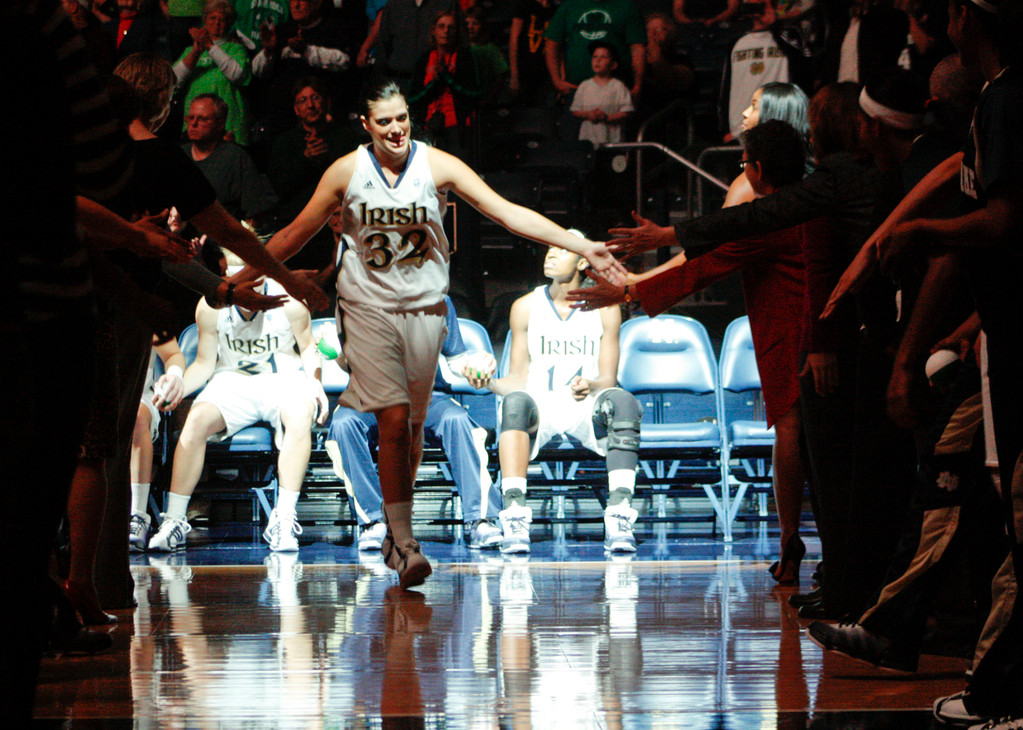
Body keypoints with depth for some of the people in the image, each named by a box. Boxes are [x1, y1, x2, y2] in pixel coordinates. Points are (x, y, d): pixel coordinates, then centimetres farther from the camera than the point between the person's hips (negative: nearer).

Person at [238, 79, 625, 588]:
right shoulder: (345, 172, -5)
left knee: (413, 427, 8)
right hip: (368, 310, -2)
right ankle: (404, 544, -12)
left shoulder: (438, 166, -7)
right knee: (393, 422, -14)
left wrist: (582, 247, -18)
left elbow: (507, 212, -11)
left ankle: (395, 533, 26)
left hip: (424, 309, 2)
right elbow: (298, 232, 7)